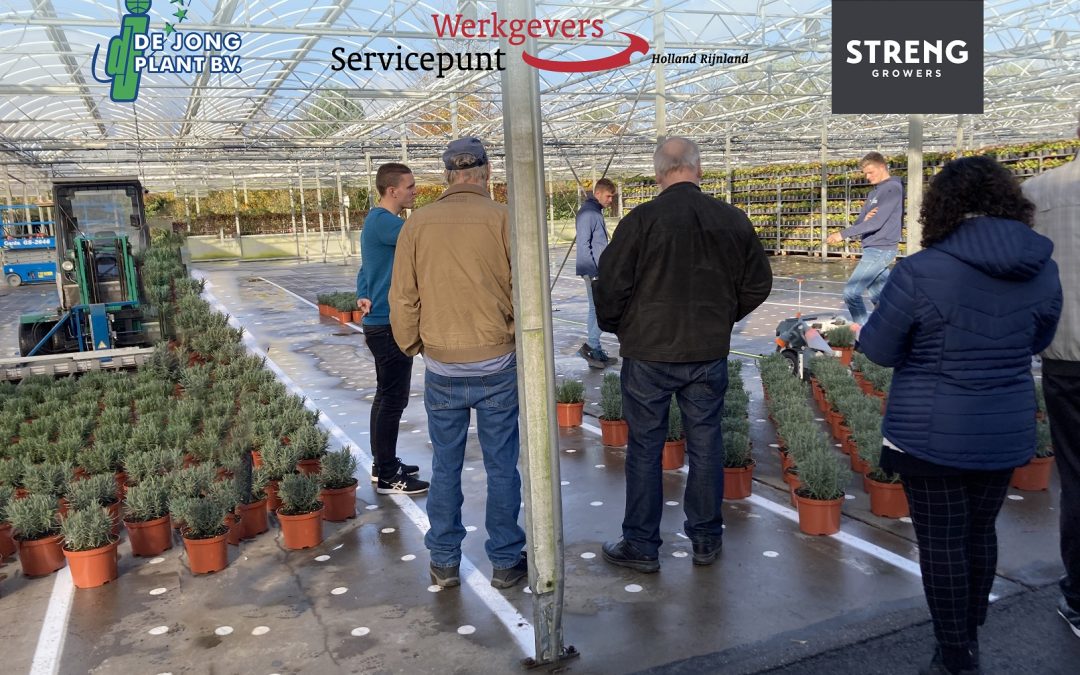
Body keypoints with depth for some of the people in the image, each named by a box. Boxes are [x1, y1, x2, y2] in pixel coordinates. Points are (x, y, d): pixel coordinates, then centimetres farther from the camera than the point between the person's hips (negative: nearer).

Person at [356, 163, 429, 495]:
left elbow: (366, 269, 16)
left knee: (386, 396, 16)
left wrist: (363, 295, -1)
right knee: (393, 400, -4)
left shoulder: (378, 221, 14)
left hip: (382, 322, 10)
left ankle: (384, 465, 27)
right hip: (390, 325, -10)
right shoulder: (384, 222, -17)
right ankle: (387, 477, 3)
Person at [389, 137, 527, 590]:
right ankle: (505, 561, 21)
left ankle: (444, 562, 25)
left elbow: (402, 299, 1)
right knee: (501, 467, 10)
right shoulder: (503, 219, -8)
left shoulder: (418, 224, -2)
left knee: (445, 466, 14)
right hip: (497, 365, -2)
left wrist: (413, 347, 17)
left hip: (442, 369, 2)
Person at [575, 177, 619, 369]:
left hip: (599, 270, 10)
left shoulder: (596, 212, 17)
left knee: (596, 309, 11)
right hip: (593, 270, -10)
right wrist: (594, 273, -21)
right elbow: (584, 244, -20)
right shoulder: (587, 213, -14)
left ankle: (595, 353, 16)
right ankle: (590, 346, -4)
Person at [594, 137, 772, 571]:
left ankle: (641, 545, 17)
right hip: (710, 352, 3)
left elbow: (610, 287, -12)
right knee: (705, 444, 14)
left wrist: (616, 327, 7)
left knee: (645, 447, 7)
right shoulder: (733, 221, 0)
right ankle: (706, 539, 25)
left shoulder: (640, 221, -13)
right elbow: (758, 285, 8)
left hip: (648, 352, -3)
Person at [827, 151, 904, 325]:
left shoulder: (893, 188, -11)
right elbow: (860, 223, 13)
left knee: (851, 292, -11)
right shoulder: (874, 193, 17)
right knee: (880, 297, 13)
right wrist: (864, 218, -12)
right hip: (874, 249, 9)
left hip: (879, 250, -9)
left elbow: (877, 222, -21)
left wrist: (843, 234, -21)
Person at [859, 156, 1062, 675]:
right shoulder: (1043, 271, -3)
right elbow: (1036, 341, 12)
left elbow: (880, 349, -10)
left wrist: (866, 329, 11)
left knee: (942, 541, 8)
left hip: (930, 434, -5)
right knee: (980, 532, 21)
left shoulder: (919, 272, -18)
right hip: (1005, 432, 5)